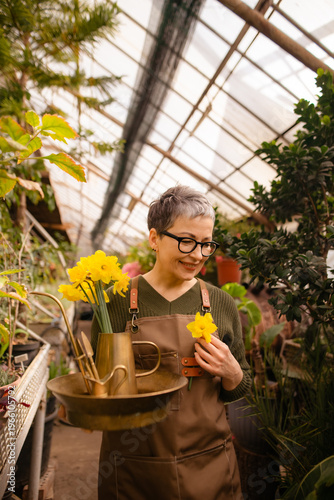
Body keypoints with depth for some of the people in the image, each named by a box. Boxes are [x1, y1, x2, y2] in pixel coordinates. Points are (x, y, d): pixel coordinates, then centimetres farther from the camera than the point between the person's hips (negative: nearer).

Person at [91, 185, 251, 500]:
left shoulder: (222, 305, -3)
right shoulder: (117, 302, -9)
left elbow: (239, 390, 6)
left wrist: (231, 373, -15)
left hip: (209, 465, 2)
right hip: (133, 472, -1)